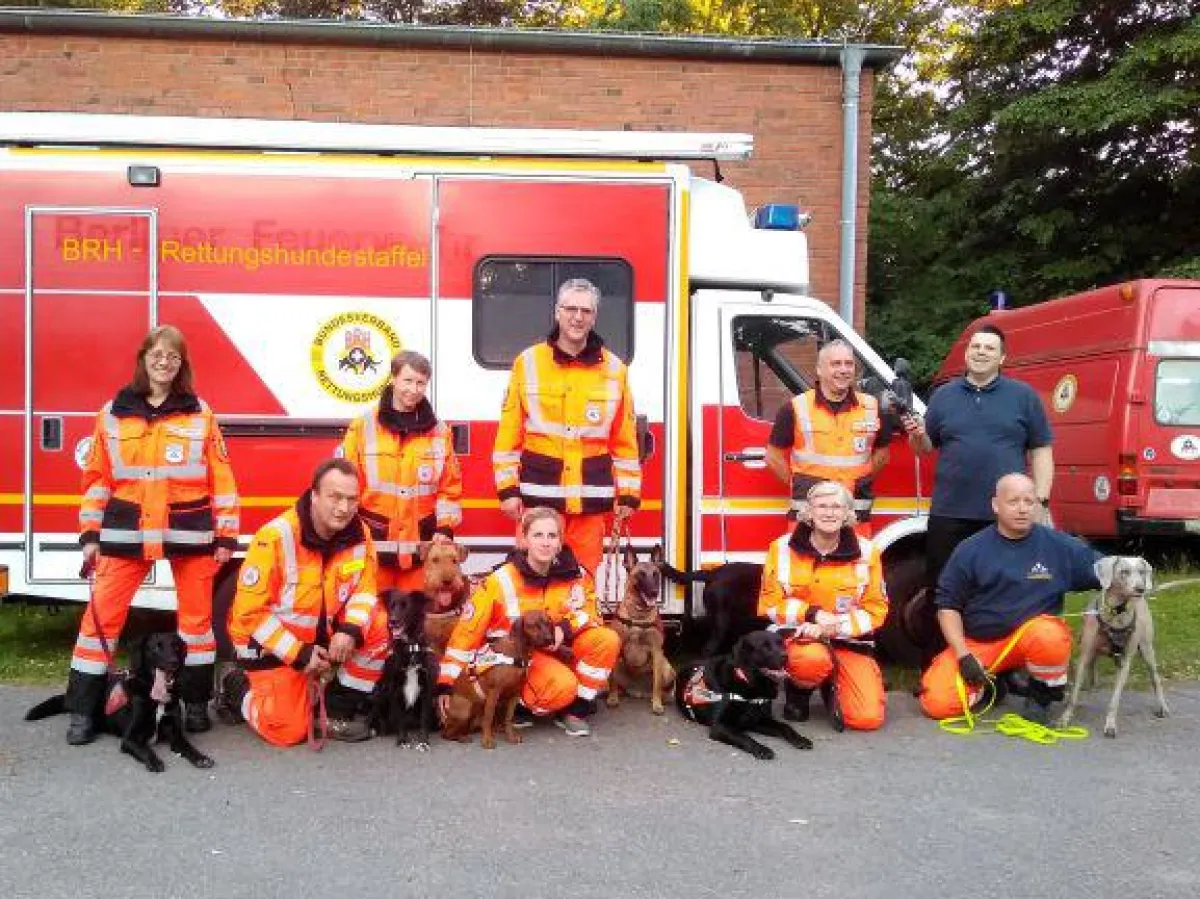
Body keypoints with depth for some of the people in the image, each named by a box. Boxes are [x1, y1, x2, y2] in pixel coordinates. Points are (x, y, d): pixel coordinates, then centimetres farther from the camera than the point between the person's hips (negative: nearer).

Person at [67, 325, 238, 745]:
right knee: (102, 614, -1)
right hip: (127, 531, 1)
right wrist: (90, 534, 3)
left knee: (196, 615, 8)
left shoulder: (200, 413, 2)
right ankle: (82, 710, 11)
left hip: (190, 532, 0)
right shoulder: (113, 413, 6)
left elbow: (222, 478, 1)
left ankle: (196, 702, 23)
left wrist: (226, 535, -3)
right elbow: (97, 477, 8)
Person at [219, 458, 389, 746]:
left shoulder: (358, 533, -11)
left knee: (376, 627, -18)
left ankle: (339, 710, -3)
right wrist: (297, 654, -23)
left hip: (323, 634, 5)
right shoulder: (276, 536, -26)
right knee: (289, 731, -10)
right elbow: (250, 611, -22)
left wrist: (350, 630, -24)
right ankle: (238, 689, 19)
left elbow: (365, 589, -3)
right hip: (269, 641, -5)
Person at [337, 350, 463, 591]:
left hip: (420, 547, 2)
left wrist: (445, 528, 0)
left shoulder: (439, 431, 8)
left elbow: (450, 487, 11)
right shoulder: (363, 426, 0)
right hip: (373, 544, -2)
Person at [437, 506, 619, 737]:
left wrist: (565, 629, -25)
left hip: (559, 650, 5)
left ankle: (577, 709, -7)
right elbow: (467, 630, -16)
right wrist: (446, 684, -19)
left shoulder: (573, 573, -9)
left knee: (607, 640, -20)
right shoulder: (502, 580, -18)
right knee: (563, 686, -33)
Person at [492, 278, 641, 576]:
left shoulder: (614, 369, 7)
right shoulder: (528, 363, 3)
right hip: (538, 495, -1)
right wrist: (507, 488, -3)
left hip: (590, 498, 1)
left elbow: (625, 440, 9)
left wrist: (628, 493, 5)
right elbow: (509, 434, 3)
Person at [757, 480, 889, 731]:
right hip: (799, 637, -1)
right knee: (813, 660, -39)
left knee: (868, 718, -17)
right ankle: (798, 691, -1)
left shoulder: (866, 552, -1)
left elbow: (875, 609, 0)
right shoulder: (783, 548, -3)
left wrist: (836, 627, -16)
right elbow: (770, 604, -2)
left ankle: (833, 689, 18)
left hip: (850, 641, 2)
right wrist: (813, 614, -18)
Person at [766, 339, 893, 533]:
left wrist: (859, 481, 12)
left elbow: (881, 452, 21)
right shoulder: (796, 409, -2)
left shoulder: (873, 408, 8)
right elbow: (774, 457, 5)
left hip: (857, 517, 3)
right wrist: (798, 486, 2)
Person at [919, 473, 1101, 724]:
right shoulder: (970, 550, -4)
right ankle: (992, 681, 13)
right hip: (975, 642, 0)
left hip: (1031, 635, 0)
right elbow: (948, 604, -2)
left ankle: (1041, 693, -3)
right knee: (938, 702, -19)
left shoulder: (1059, 546, -3)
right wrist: (963, 655, -11)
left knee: (1051, 638, -36)